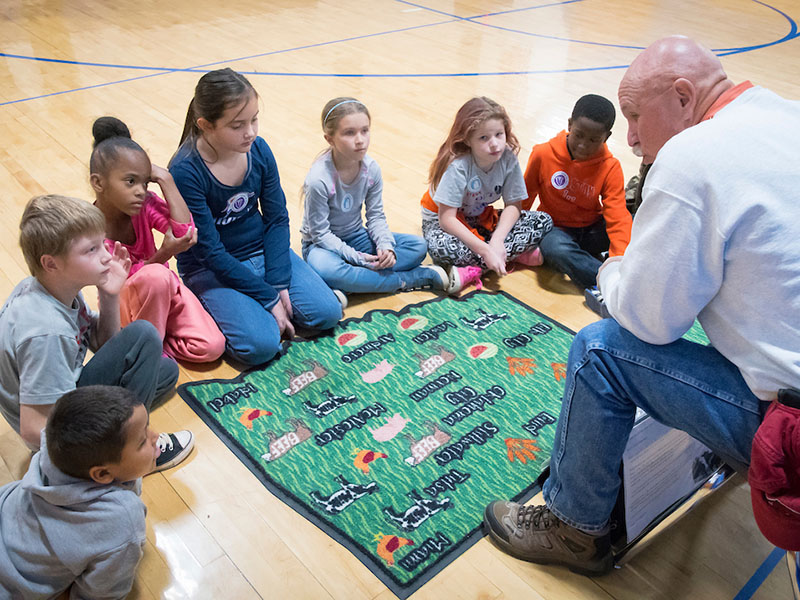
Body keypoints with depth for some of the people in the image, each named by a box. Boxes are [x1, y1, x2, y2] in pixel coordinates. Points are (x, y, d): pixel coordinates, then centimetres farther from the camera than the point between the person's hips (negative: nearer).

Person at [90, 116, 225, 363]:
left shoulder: (144, 203, -14)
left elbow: (185, 231, -29)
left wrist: (165, 180, -27)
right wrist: (163, 254, -31)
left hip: (164, 289, 4)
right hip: (123, 304, -3)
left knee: (211, 346, -14)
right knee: (155, 276, -39)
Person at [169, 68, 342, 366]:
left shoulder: (259, 149, -9)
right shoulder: (185, 171, -24)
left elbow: (277, 219, -3)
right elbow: (210, 252, -21)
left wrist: (278, 284, -13)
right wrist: (268, 298, -19)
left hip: (262, 250, 5)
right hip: (211, 270, -5)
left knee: (326, 313, -11)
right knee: (261, 345, -24)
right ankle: (220, 309, 6)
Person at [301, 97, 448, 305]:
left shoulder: (371, 169, -11)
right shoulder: (318, 180, -26)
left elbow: (376, 216, -1)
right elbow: (320, 233, -20)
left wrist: (385, 246, -20)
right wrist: (358, 258, -25)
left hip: (356, 237, 6)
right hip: (323, 243, -5)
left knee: (418, 246, -10)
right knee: (324, 269, -42)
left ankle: (344, 286, -24)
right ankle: (416, 278, -28)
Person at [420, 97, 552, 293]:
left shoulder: (508, 158, -17)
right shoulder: (458, 166, -30)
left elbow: (513, 205, -11)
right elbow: (447, 218, -31)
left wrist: (497, 240, -28)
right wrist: (485, 250, -35)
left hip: (481, 218, 5)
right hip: (444, 220, -5)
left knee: (544, 221, -13)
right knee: (441, 248, -40)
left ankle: (474, 268, -22)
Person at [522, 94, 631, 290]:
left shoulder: (610, 168, -11)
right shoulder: (543, 154, -10)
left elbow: (618, 218, -19)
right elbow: (524, 197, 4)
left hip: (592, 230, 2)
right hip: (555, 230, -1)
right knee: (555, 248, -39)